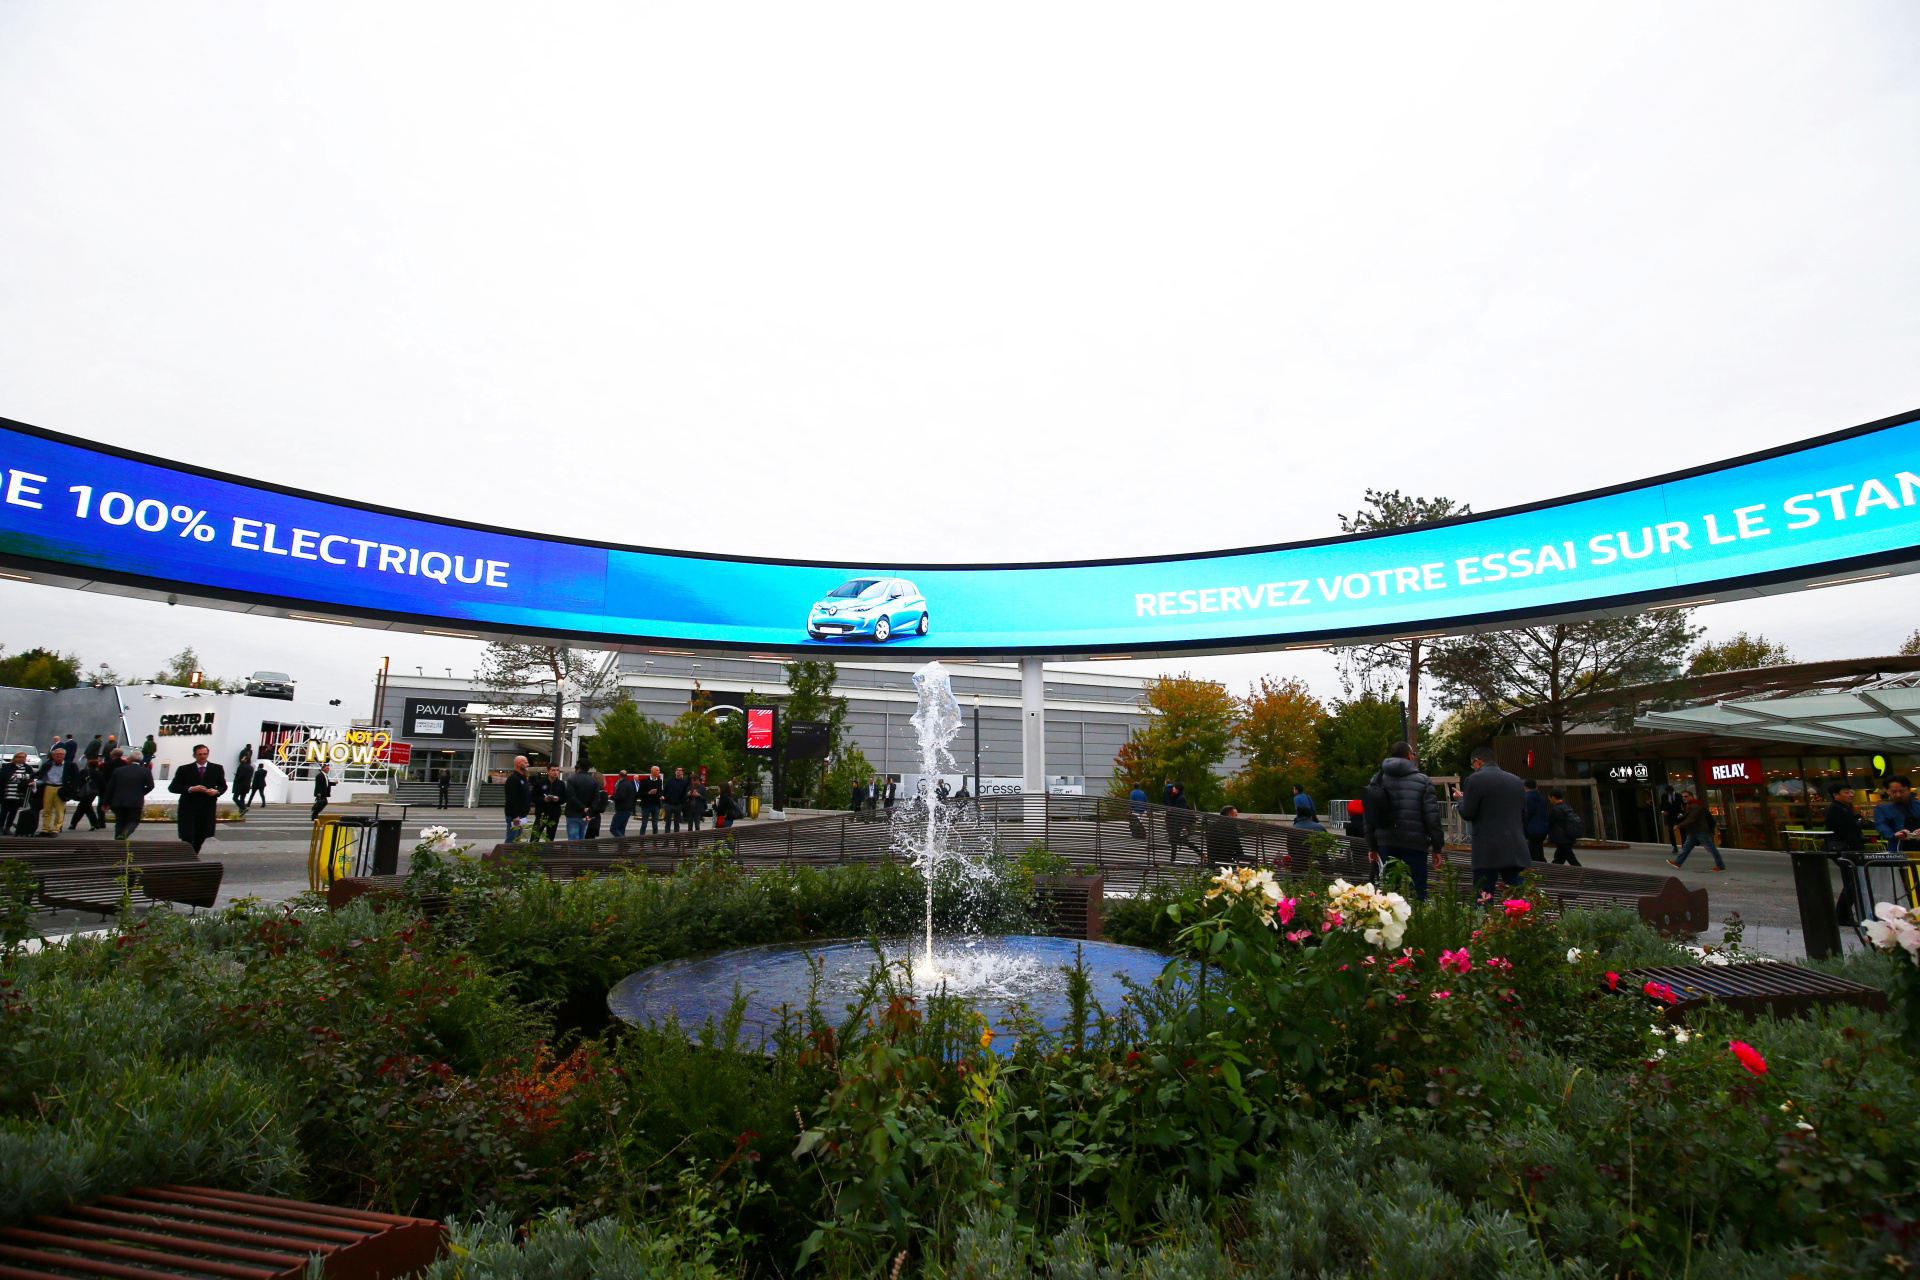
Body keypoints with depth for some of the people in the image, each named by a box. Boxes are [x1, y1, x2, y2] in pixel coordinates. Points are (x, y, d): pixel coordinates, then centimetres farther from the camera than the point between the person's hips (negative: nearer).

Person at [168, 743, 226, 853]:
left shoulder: (217, 769, 7)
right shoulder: (184, 769, 1)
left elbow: (223, 786, 13)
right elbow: (172, 787, -2)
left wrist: (216, 791, -10)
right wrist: (190, 789, -19)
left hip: (207, 810, 2)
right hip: (188, 809, -2)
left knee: (201, 838, 10)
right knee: (187, 838, -5)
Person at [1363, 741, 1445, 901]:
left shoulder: (1378, 779, 9)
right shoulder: (1422, 781, -2)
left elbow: (1369, 816, 9)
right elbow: (1432, 816, -6)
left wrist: (1372, 846, 14)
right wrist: (1436, 847, 1)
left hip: (1386, 844, 4)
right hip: (1415, 844, -3)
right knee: (1417, 890, 2)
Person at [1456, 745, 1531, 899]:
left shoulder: (1475, 779, -7)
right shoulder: (1516, 780, 12)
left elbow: (1467, 814, -6)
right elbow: (1524, 815, 17)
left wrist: (1461, 799, 12)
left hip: (1487, 852, -5)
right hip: (1515, 850, 5)